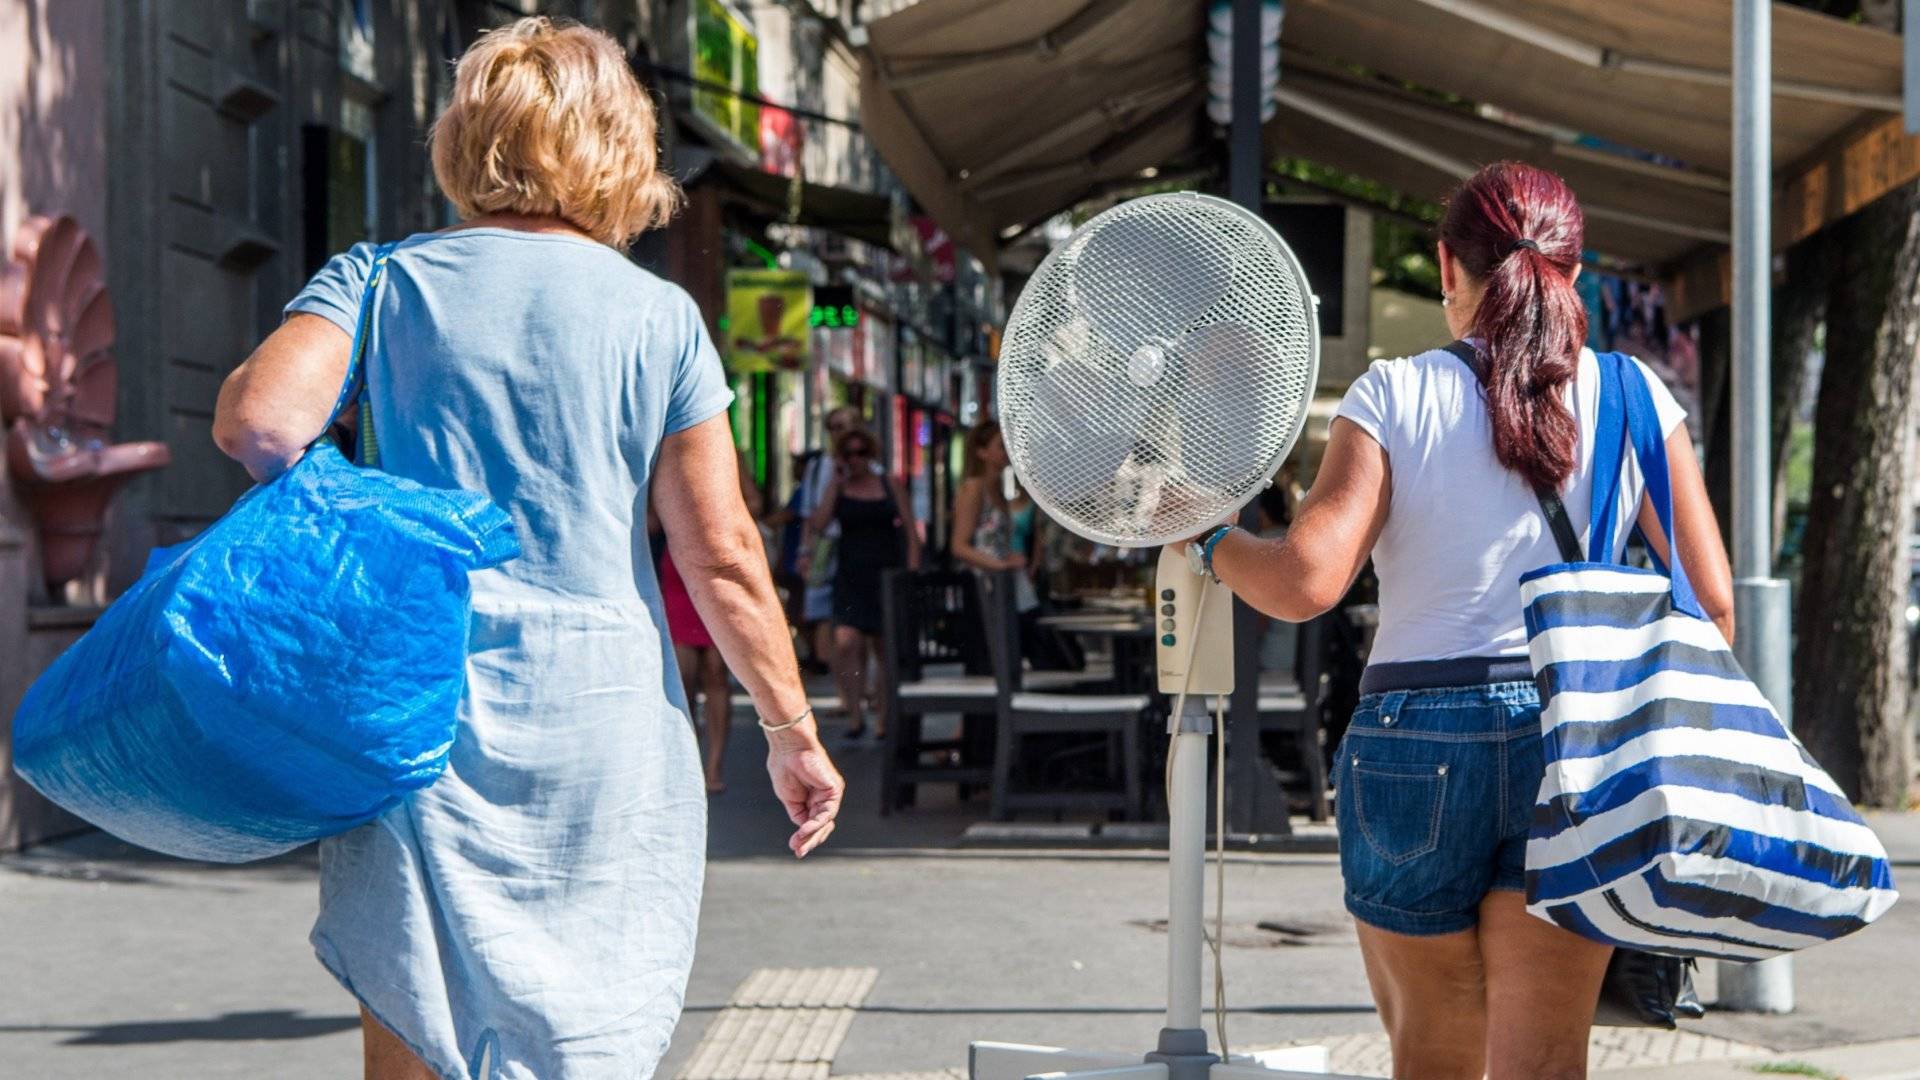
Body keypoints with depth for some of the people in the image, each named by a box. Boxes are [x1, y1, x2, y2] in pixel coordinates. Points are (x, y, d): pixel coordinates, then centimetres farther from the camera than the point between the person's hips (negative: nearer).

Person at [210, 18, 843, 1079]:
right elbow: (723, 556, 0)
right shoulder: (657, 317, 2)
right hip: (602, 707, 0)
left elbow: (259, 422, -14)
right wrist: (791, 730, 8)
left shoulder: (378, 281, 3)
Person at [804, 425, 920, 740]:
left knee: (884, 648, 6)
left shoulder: (890, 486, 7)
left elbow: (910, 531, 7)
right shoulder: (838, 489, 7)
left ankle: (883, 717, 16)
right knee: (845, 642, -18)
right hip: (851, 575, 0)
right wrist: (836, 483, -6)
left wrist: (912, 571, -3)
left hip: (887, 573, 0)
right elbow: (817, 525, -8)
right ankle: (855, 712, -7)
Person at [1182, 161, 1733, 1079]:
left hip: (1416, 742, -1)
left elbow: (1305, 582, -11)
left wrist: (1210, 540, 8)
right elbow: (1710, 602, 2)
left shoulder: (1395, 397, -2)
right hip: (1577, 741, 1)